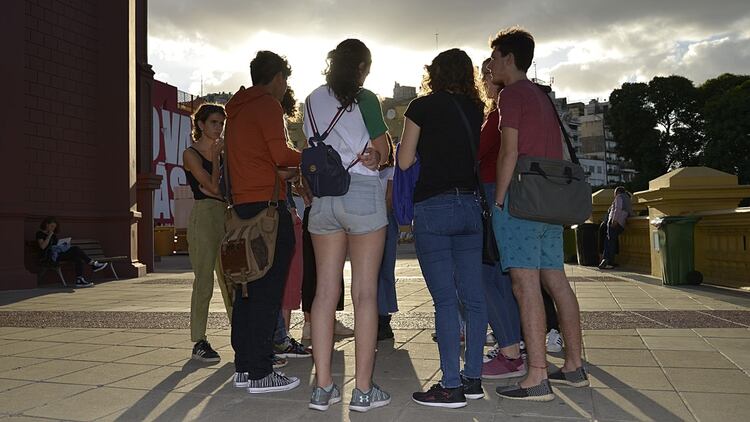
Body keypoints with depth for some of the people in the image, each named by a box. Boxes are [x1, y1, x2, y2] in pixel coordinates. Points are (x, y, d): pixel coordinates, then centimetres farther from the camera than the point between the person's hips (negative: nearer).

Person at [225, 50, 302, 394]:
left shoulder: (236, 109, 22)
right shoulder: (267, 105, -5)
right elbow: (281, 153, -14)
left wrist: (288, 172, 18)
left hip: (242, 206, 9)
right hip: (267, 205, -9)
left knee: (247, 288, 11)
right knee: (268, 291, -6)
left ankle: (243, 367, 18)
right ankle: (261, 373, -2)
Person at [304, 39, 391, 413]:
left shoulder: (312, 101, 11)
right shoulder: (364, 99, -3)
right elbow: (383, 152, 1)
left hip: (323, 196, 5)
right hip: (362, 193, -4)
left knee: (325, 290, 6)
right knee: (365, 292, 0)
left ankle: (322, 387, 8)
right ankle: (363, 389, 4)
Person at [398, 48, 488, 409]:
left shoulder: (423, 106, -2)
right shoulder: (475, 109, 11)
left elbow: (404, 161, -1)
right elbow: (479, 158, 13)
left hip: (433, 206, -5)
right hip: (470, 206, 5)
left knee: (445, 299, -4)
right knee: (473, 296, 8)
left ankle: (451, 387, 0)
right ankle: (473, 378, 17)